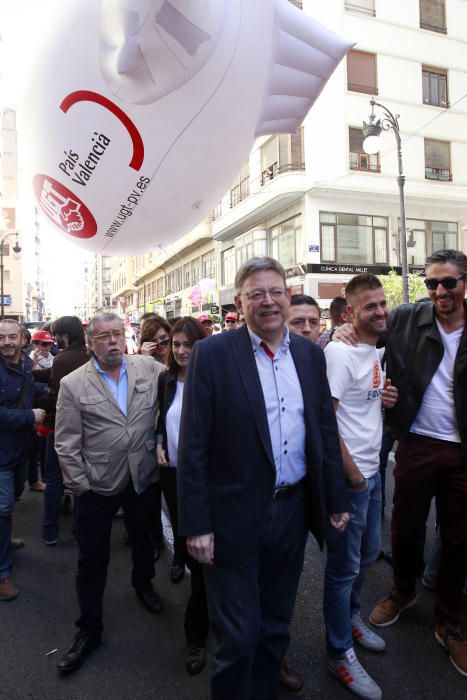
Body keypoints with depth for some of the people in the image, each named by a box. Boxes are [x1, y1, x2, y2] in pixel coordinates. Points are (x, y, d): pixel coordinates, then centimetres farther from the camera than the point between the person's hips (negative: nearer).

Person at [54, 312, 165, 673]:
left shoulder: (150, 369, -5)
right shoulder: (73, 385, -9)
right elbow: (66, 445, -7)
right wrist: (80, 485, -8)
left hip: (143, 478, 3)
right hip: (97, 485, -2)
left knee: (144, 542, 24)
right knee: (92, 560, 11)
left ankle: (143, 584, 54)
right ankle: (89, 630, 31)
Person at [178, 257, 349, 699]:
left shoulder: (310, 354, 4)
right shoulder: (212, 353, -11)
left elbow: (326, 431, 9)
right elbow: (192, 446, -11)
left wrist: (336, 500, 10)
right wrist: (196, 525, -12)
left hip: (293, 510, 5)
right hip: (235, 517, -4)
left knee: (275, 628, 22)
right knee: (238, 637, 9)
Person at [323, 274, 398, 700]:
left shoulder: (378, 352, 8)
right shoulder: (338, 352, -19)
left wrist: (386, 399, -2)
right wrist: (350, 472, -16)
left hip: (372, 471, 9)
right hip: (348, 475, -8)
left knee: (368, 553, 24)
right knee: (345, 566, 7)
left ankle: (351, 618, 47)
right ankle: (340, 654, 27)